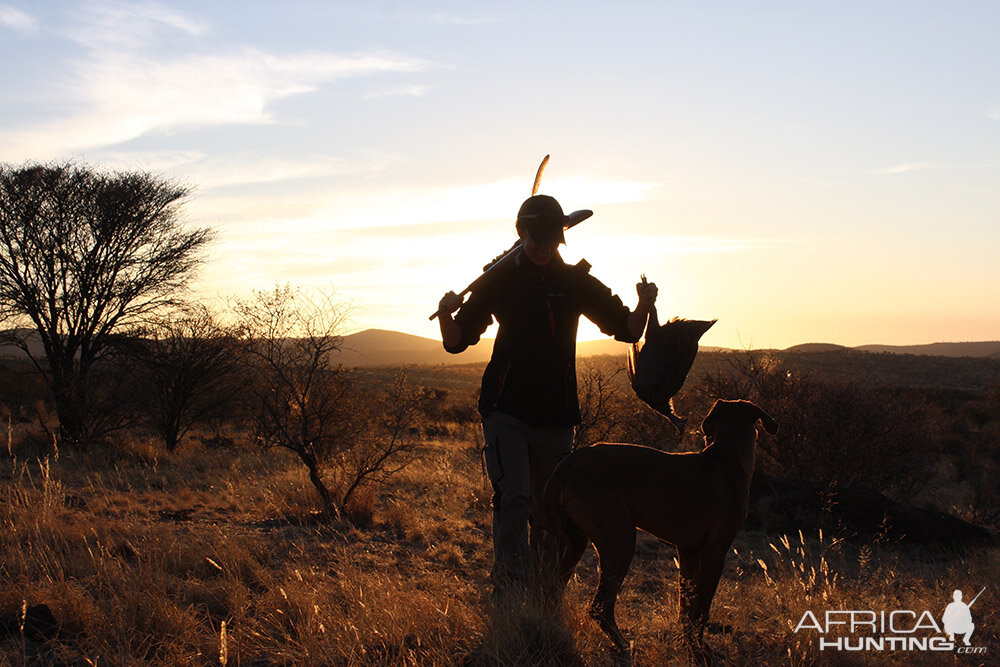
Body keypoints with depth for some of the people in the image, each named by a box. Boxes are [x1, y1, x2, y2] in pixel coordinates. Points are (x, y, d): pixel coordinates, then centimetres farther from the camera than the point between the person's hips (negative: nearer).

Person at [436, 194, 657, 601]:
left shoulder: (576, 281, 8)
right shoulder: (499, 280, 3)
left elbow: (627, 331, 11)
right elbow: (456, 342, 3)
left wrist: (644, 307, -12)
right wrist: (447, 315, -20)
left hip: (557, 416, 2)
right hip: (506, 411, -2)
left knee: (551, 510, 7)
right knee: (514, 495, -20)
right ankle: (509, 591, -18)